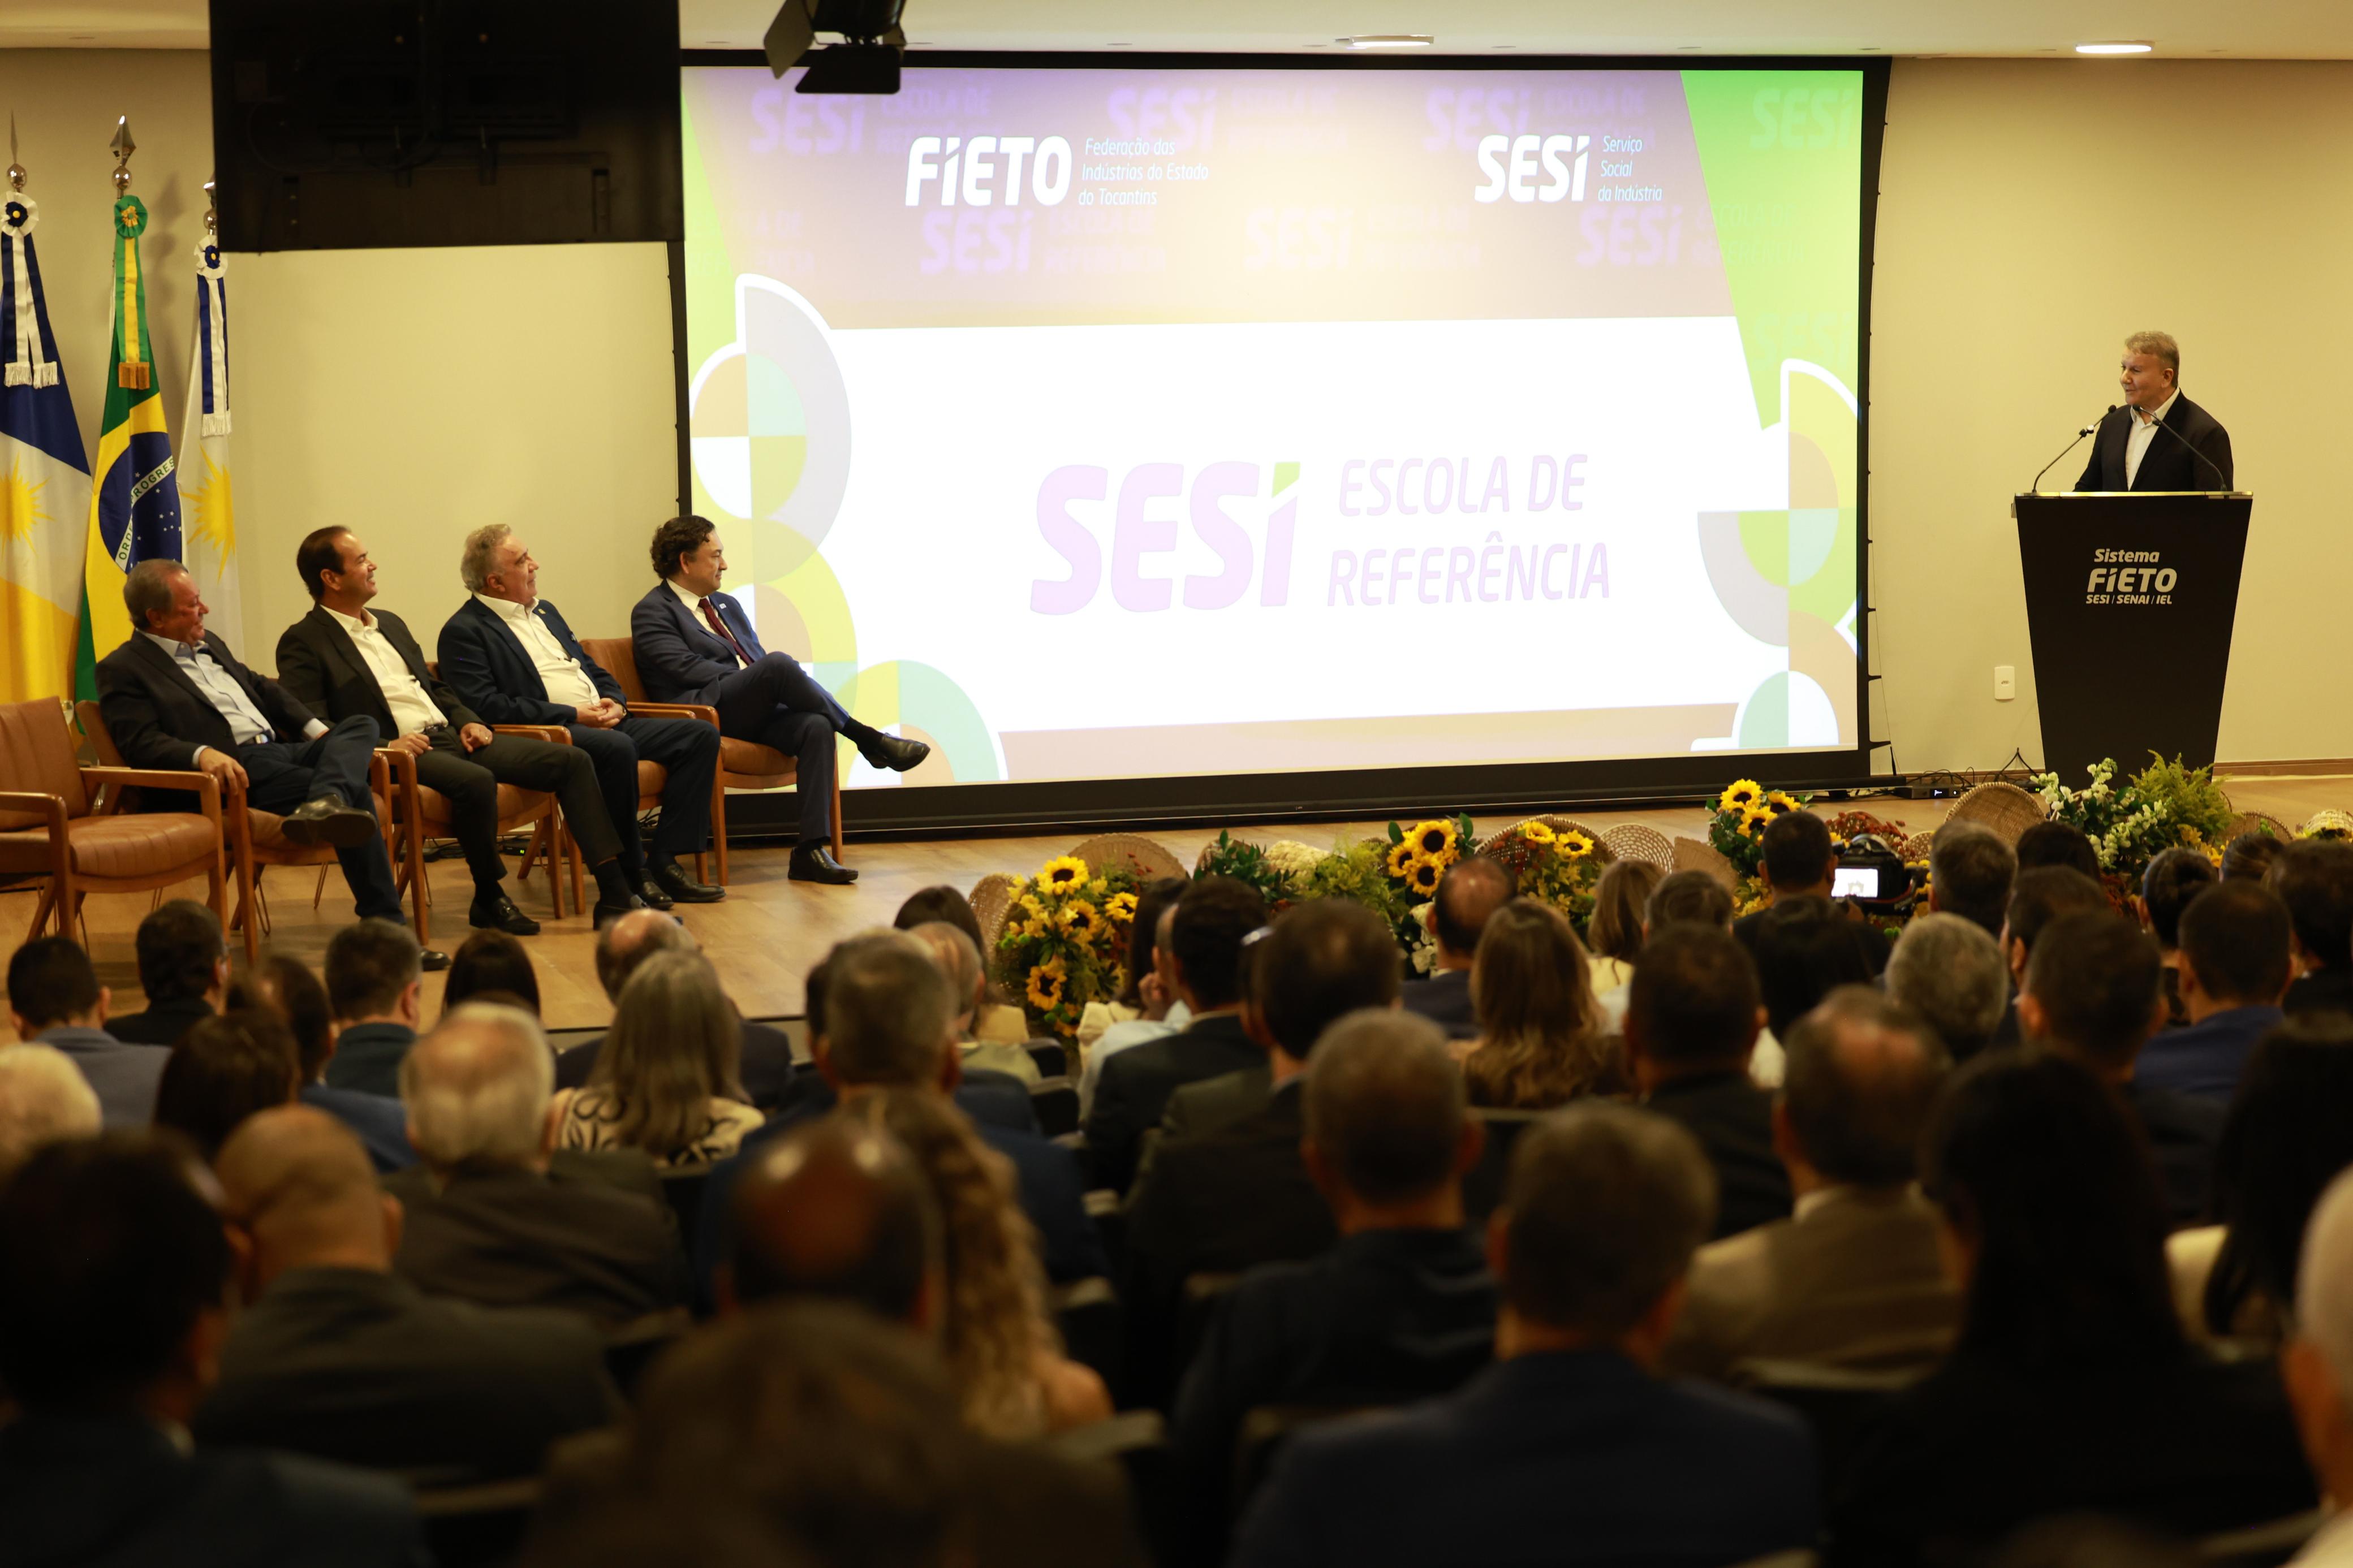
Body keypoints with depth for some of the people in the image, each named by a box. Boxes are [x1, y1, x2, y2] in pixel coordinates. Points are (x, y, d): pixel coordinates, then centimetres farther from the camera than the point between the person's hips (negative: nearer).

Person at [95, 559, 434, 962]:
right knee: (355, 793, -27)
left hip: (279, 748, 9)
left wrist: (317, 730, 18)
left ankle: (325, 802, -44)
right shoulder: (122, 670, -1)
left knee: (362, 726, -19)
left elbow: (262, 688, 33)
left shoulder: (209, 644, 26)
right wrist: (202, 754, -31)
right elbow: (140, 743, -14)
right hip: (237, 769, -9)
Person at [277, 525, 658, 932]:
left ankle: (614, 889, -10)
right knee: (475, 781, -38)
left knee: (571, 760, -7)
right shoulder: (303, 643, -1)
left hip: (450, 736, 8)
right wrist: (382, 746, -22)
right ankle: (488, 900, -18)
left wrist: (468, 721, 9)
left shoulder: (391, 624, 23)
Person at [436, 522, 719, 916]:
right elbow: (487, 707, -15)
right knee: (617, 747, -38)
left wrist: (613, 702, 2)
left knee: (701, 735, -6)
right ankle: (627, 882, -29)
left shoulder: (545, 612, 24)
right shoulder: (464, 632, -3)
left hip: (605, 722, 9)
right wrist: (573, 715, -16)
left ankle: (663, 860, -10)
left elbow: (594, 670, 27)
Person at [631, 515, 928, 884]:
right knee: (779, 664, -31)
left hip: (753, 715, 7)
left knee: (817, 726, -25)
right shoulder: (651, 613, 3)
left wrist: (776, 687, -1)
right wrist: (759, 679, -14)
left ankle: (811, 851, -30)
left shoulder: (727, 605, 27)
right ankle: (868, 739, -19)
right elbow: (687, 669, -10)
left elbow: (756, 659, 24)